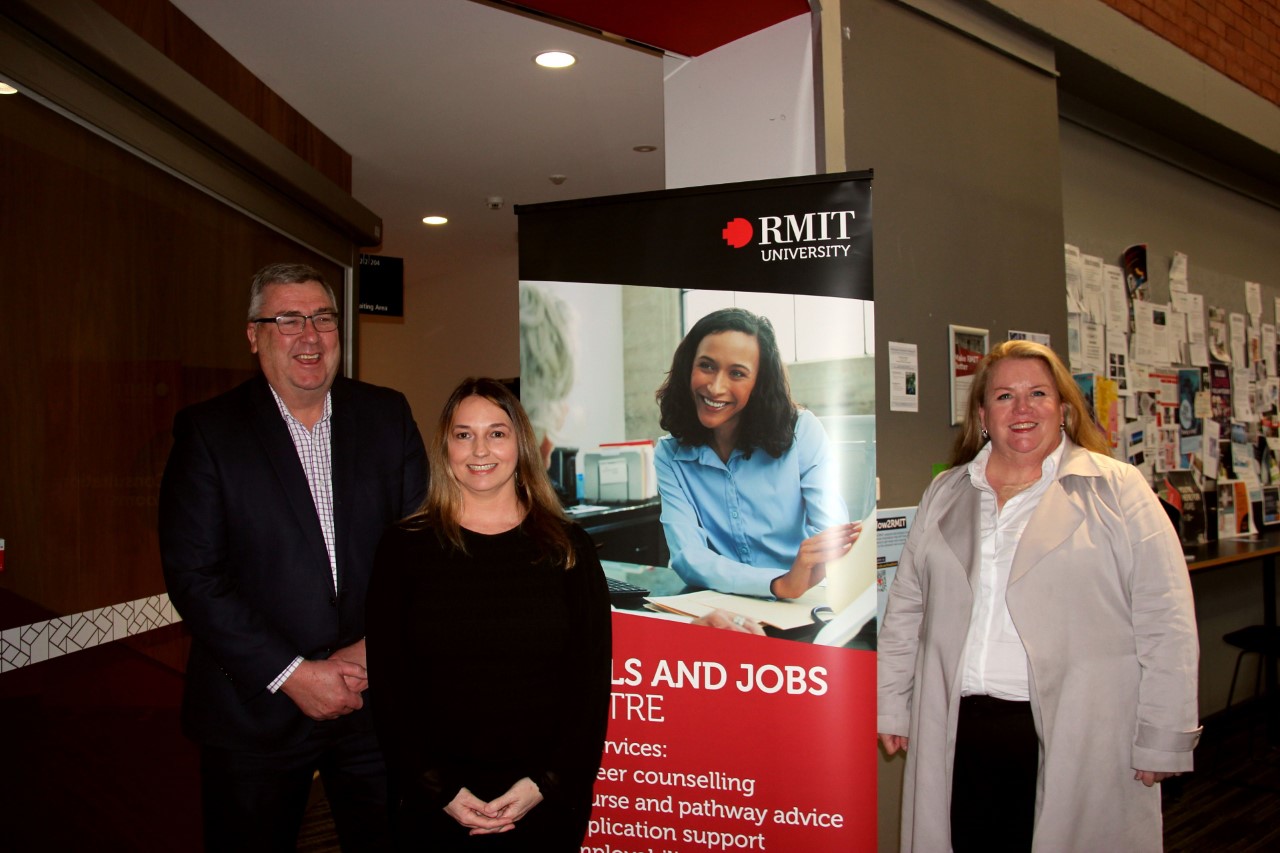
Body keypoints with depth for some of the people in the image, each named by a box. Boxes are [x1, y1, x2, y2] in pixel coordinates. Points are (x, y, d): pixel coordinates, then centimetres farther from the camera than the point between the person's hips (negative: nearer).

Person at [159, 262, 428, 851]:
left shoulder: (387, 415, 3)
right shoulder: (208, 431, -5)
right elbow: (193, 576, -10)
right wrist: (292, 674, -15)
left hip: (379, 700, 2)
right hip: (254, 710, -2)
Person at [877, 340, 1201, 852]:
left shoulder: (1117, 491, 0)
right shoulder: (945, 495, 11)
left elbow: (1165, 623, -3)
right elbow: (906, 608, 14)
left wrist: (1162, 741, -6)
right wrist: (892, 708, 11)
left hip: (1080, 740, -3)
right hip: (958, 736, 3)